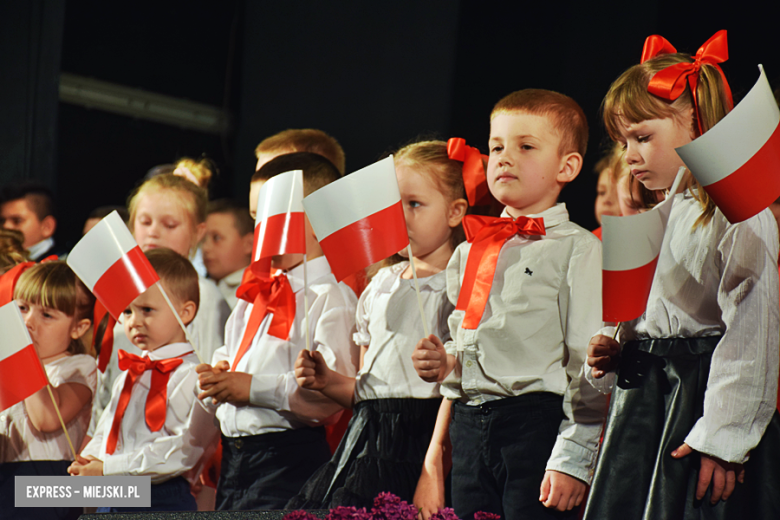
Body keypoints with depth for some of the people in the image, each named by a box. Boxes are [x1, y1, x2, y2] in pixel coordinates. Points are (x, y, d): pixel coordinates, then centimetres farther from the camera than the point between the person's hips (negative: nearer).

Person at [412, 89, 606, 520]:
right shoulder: (468, 251, 17)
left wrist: (572, 459, -14)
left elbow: (586, 361, -8)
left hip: (537, 421, -6)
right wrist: (443, 362, 7)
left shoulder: (575, 248, -3)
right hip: (468, 428, 6)